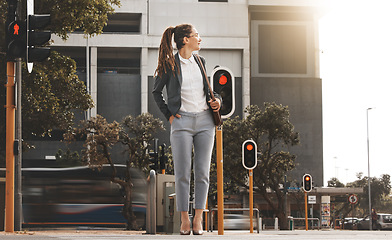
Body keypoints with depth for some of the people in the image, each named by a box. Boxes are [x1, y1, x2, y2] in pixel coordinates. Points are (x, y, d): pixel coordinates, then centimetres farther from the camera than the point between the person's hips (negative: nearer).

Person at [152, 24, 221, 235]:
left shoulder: (200, 62, 13)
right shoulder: (169, 65, -1)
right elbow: (156, 91, 9)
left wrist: (217, 99, 5)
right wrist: (168, 114, 2)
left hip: (205, 120, 4)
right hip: (182, 122, -4)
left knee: (202, 172, 1)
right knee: (182, 173, -2)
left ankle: (198, 219, 5)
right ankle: (184, 219, 5)